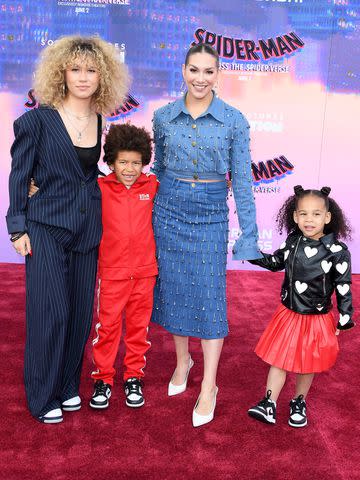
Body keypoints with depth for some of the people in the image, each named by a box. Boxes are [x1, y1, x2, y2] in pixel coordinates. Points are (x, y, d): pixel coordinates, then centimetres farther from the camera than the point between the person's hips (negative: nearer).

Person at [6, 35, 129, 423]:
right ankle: (42, 398, 18)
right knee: (50, 312, -2)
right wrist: (18, 227, -7)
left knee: (81, 311, 10)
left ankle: (67, 386, 29)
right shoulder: (38, 119, -9)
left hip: (87, 230, 5)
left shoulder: (101, 122, 5)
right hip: (46, 228, -4)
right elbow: (19, 175, -5)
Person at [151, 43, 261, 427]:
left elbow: (242, 179, -4)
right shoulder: (164, 117, 1)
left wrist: (249, 234, -6)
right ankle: (182, 361, 33)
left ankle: (208, 388, 9)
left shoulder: (234, 121, -5)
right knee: (174, 288, 10)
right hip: (169, 208, 3)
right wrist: (150, 214, 16)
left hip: (211, 214, -2)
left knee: (209, 296, -2)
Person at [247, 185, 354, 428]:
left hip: (317, 319, -3)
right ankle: (269, 404, 19)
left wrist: (345, 319, -6)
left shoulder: (337, 251, -19)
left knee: (307, 365, 16)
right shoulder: (293, 242, -7)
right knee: (278, 359, 9)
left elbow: (344, 288, -11)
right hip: (289, 314, 3)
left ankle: (299, 402, 38)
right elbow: (277, 262, 13)